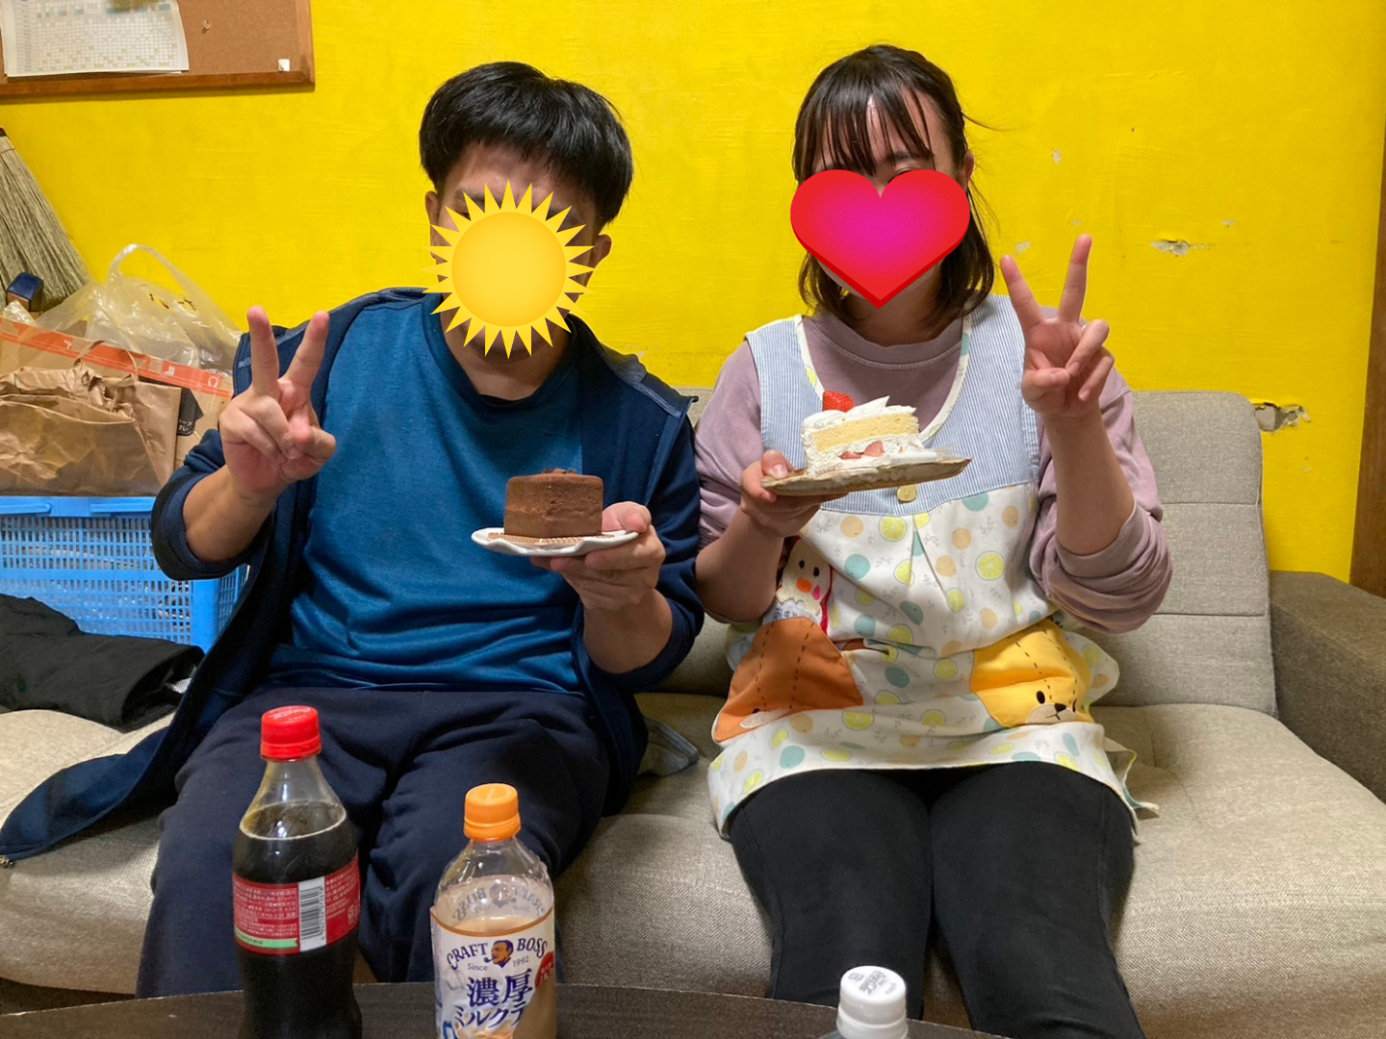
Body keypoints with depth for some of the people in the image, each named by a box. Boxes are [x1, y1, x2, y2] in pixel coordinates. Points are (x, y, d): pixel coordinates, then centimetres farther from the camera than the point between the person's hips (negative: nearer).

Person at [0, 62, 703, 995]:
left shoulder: (639, 421, 3)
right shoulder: (340, 352, 5)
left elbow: (646, 660, 6)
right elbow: (185, 549, 8)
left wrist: (620, 597, -19)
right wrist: (251, 483, -15)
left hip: (521, 707, 0)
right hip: (310, 686, 1)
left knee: (450, 873, -32)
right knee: (213, 870, -29)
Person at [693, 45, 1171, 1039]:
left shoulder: (1030, 355, 6)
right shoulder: (768, 368, 6)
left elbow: (1118, 599, 0)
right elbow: (724, 603, 9)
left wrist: (1074, 422, -14)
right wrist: (760, 528, -14)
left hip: (1015, 720, 1)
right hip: (815, 720, 0)